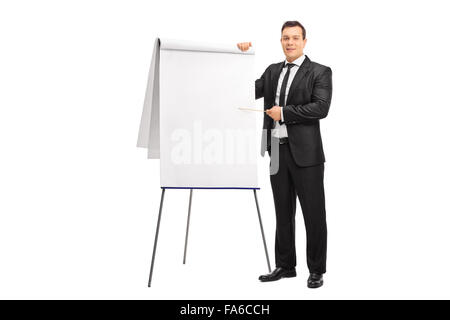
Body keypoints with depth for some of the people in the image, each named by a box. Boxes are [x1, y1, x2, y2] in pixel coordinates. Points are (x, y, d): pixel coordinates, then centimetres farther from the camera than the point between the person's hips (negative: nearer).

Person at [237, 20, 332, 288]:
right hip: (277, 150, 5)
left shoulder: (319, 72, -1)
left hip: (305, 152, -5)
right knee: (283, 212, 13)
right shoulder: (272, 71, 16)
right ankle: (285, 266, 25)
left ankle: (317, 270, 14)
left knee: (314, 213, 2)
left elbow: (321, 107, -13)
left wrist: (285, 112, -13)